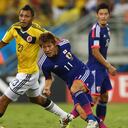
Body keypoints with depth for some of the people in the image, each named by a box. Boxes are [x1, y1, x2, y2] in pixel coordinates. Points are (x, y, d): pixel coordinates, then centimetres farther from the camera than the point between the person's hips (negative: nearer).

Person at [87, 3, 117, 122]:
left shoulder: (106, 28, 9)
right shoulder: (96, 30, -18)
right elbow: (95, 52, -21)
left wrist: (108, 66, 17)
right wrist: (109, 66, -15)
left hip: (102, 68, 9)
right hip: (94, 68, -9)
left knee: (104, 96, 13)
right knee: (94, 97, -14)